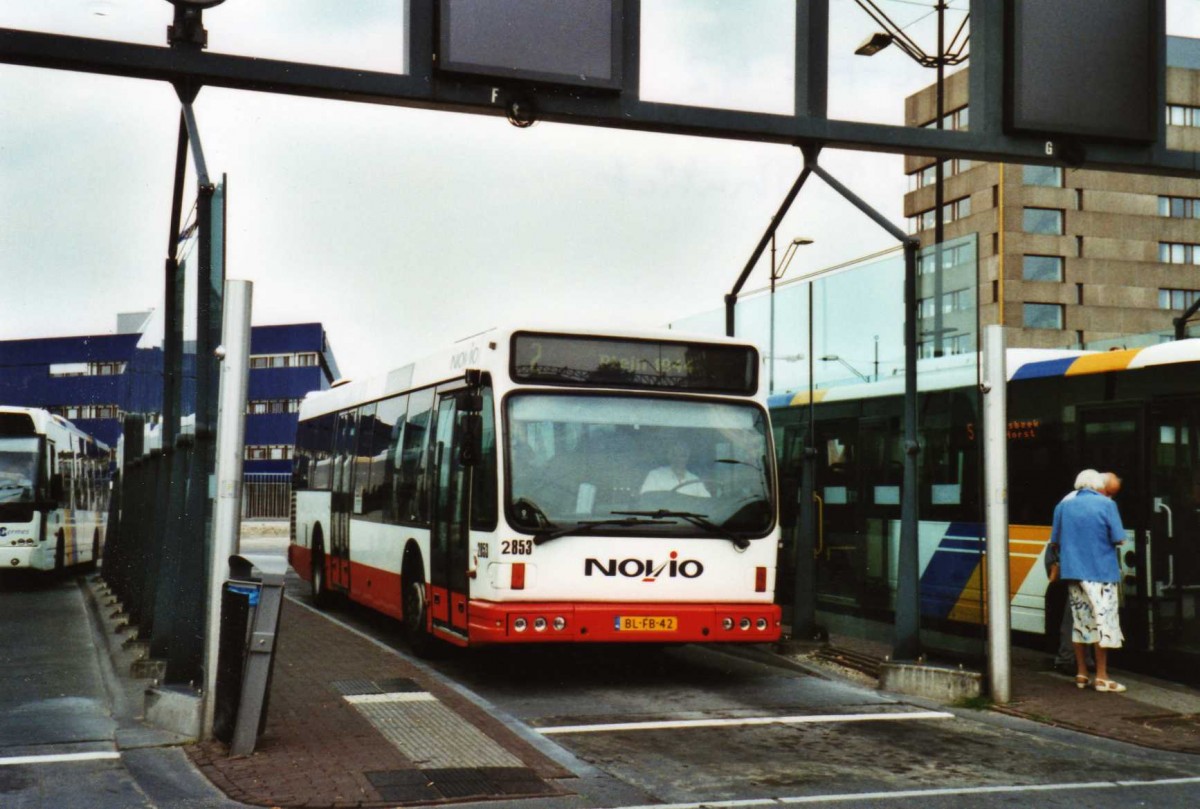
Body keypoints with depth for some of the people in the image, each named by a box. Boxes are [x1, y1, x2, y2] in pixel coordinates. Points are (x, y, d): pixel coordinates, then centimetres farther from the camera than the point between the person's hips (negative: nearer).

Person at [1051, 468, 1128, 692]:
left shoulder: (1063, 505, 7)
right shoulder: (1106, 504, -7)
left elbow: (1056, 541, 10)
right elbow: (1118, 539, -9)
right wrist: (1102, 540, 10)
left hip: (1073, 572, 5)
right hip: (1101, 572, -5)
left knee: (1080, 622, 13)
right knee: (1103, 621, 0)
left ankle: (1081, 674, 17)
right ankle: (1101, 677, 0)